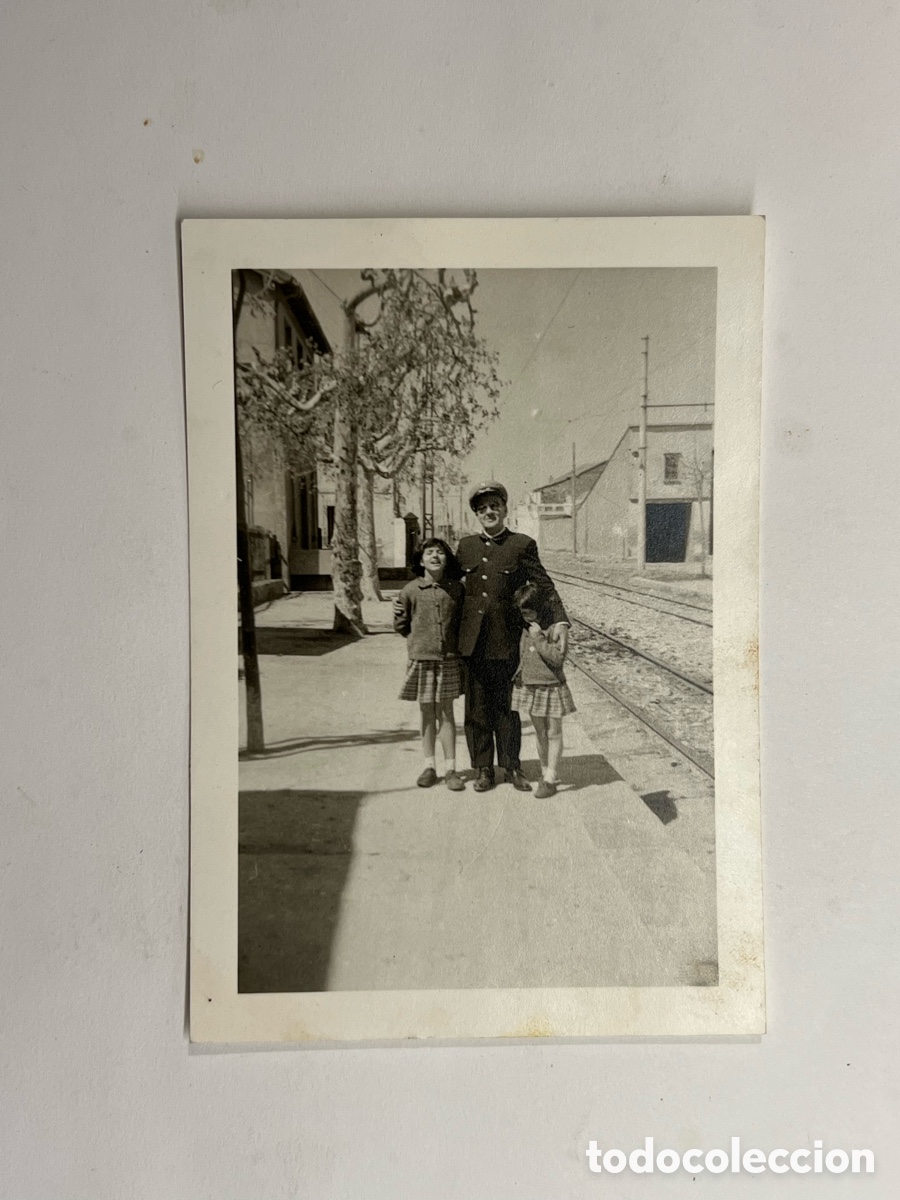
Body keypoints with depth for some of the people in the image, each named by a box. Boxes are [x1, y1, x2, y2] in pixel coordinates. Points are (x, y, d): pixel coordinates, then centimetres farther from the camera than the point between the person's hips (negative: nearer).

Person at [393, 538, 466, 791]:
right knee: (427, 713, 10)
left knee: (446, 713, 6)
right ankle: (429, 767, 22)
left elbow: (462, 622, 10)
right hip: (421, 658, 0)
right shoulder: (411, 590, -3)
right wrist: (398, 615, -13)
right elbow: (403, 628, 5)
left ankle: (450, 769, 15)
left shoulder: (456, 589, -1)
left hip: (449, 659, 0)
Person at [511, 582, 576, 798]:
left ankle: (550, 779, 8)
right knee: (540, 733, 15)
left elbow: (558, 658, -23)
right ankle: (545, 774, 26)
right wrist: (520, 674, 7)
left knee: (554, 734, 4)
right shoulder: (526, 629, 5)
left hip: (552, 688, -6)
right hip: (530, 687, 6)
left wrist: (539, 638, -24)